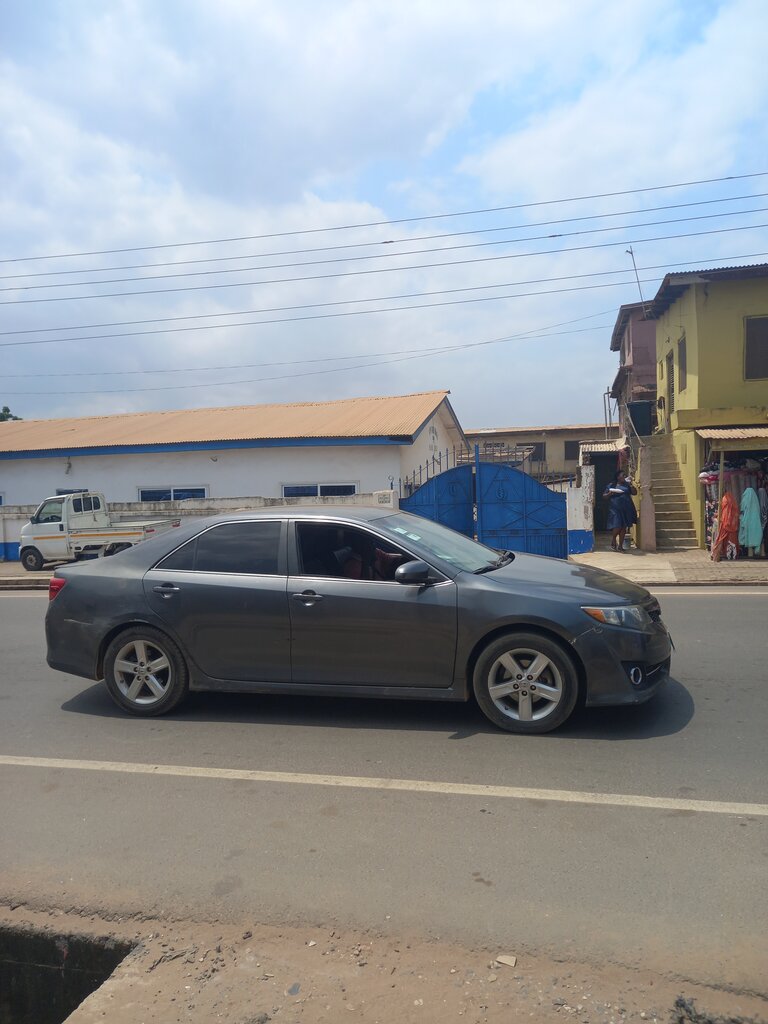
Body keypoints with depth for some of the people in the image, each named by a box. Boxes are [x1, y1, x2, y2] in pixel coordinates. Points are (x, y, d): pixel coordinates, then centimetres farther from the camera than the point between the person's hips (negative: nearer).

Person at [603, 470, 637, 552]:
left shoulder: (627, 485, 14)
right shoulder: (611, 485, 8)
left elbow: (635, 492, 8)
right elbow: (604, 495, 11)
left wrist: (630, 484, -4)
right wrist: (610, 493, -9)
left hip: (626, 509, 3)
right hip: (615, 509, -3)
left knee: (623, 528, 1)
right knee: (617, 527, -12)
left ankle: (620, 546, 9)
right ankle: (613, 542, 14)